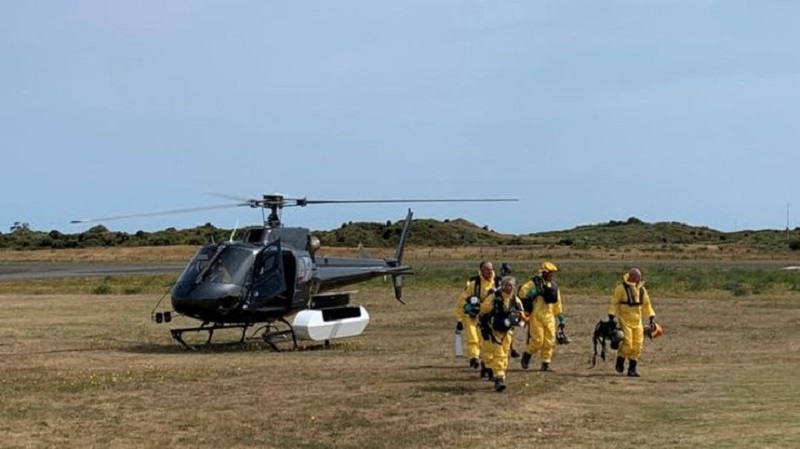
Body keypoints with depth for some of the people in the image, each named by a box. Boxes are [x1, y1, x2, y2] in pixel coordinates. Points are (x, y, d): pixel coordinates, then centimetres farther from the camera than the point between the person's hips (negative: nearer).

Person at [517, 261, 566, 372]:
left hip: (549, 317, 6)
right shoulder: (535, 283, -8)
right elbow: (522, 292, -13)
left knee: (550, 341, 4)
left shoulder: (553, 286, 12)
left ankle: (546, 363, 13)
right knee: (537, 340, -7)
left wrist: (561, 317, 19)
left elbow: (557, 303, 19)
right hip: (536, 316, -6)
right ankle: (526, 356, 18)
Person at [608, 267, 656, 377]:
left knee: (637, 345, 0)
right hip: (625, 320, -5)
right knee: (627, 343, -13)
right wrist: (611, 317, -9)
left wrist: (652, 318, 11)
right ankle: (619, 364, 10)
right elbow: (614, 303, -4)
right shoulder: (621, 288, -8)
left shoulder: (642, 290, 8)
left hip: (637, 321, 5)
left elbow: (647, 305, 17)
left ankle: (632, 368, 9)